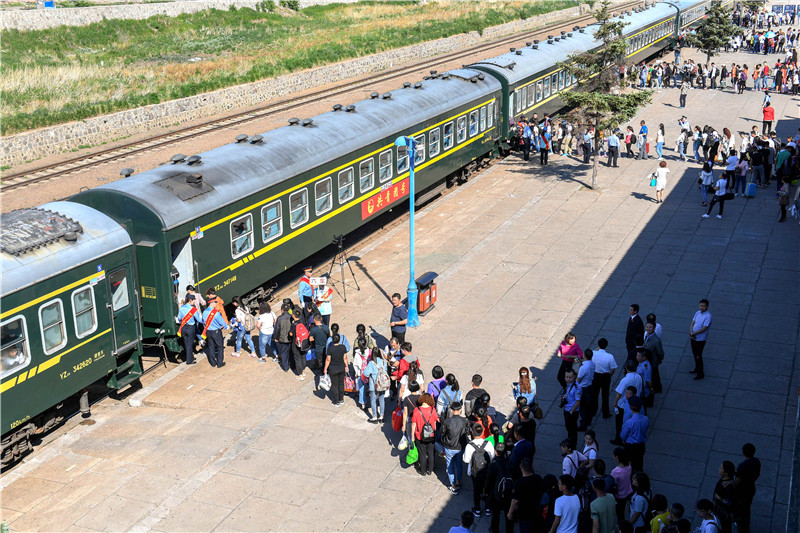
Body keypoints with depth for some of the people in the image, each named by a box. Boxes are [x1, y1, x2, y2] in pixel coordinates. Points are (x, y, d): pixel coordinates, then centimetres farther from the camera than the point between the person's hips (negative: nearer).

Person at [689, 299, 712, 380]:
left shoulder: (708, 316, -22)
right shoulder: (697, 313, 2)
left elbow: (704, 329, -25)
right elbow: (692, 323, 4)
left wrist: (693, 333, -20)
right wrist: (691, 332, -14)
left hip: (700, 339, -7)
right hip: (693, 338, 7)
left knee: (698, 356, 0)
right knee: (695, 354, 21)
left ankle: (701, 374, 13)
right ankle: (697, 369, 39)